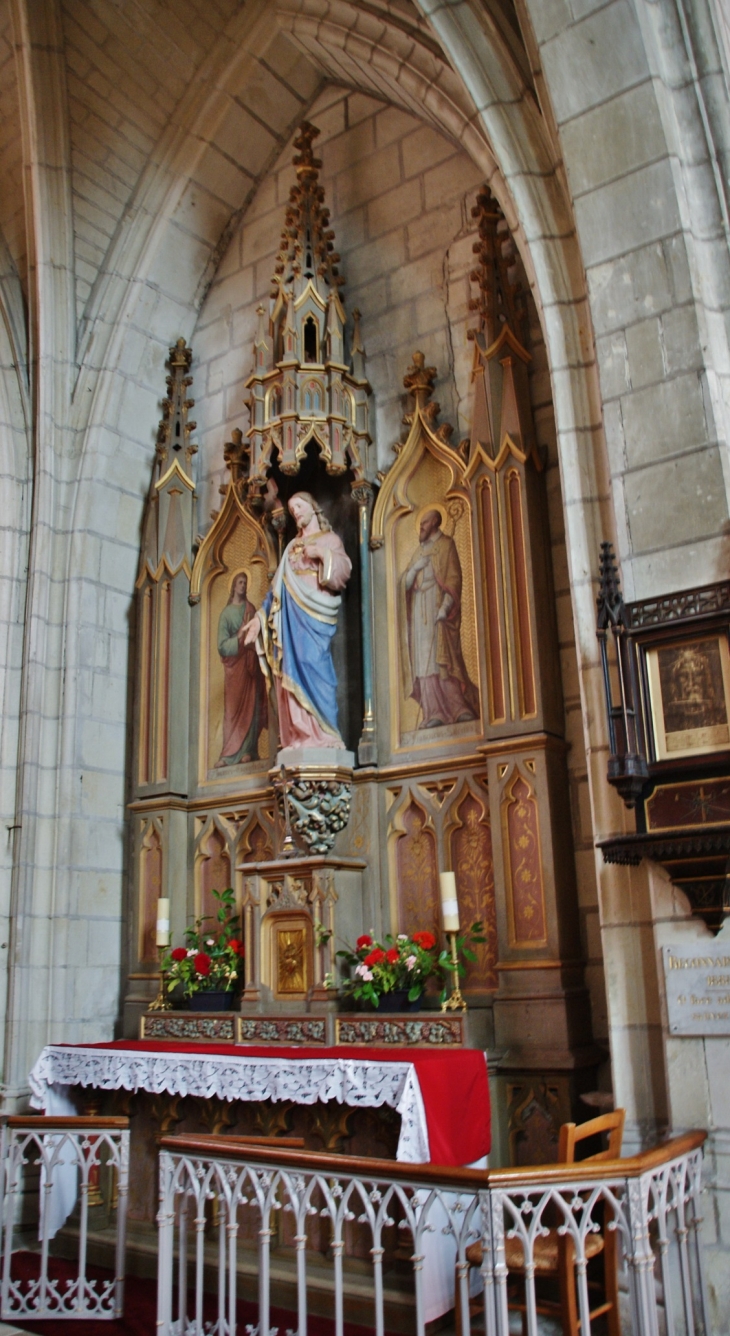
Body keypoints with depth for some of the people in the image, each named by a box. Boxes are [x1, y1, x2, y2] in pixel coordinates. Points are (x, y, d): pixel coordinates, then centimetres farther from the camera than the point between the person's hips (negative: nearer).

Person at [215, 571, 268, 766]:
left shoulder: (251, 609, 13)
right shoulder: (226, 613, 7)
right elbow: (222, 645, -1)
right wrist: (239, 637, -15)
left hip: (250, 663, 1)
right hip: (233, 664, -1)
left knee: (250, 705, -4)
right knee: (232, 708, -4)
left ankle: (248, 750, -3)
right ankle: (230, 754, -5)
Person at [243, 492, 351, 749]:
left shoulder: (330, 539, 11)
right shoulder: (292, 547, 27)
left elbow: (343, 571, -4)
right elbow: (277, 587, 23)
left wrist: (323, 554, -20)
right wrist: (260, 618, 17)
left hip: (313, 613, -6)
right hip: (289, 615, 6)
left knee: (313, 667, -18)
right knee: (292, 671, -4)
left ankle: (323, 735, -20)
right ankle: (301, 736, -7)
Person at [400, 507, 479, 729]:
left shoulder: (446, 544, 4)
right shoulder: (419, 551, 23)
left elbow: (454, 577, -8)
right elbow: (406, 582, 16)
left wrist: (445, 607, -20)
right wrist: (415, 567, -5)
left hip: (437, 605, -6)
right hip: (420, 611, 6)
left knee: (442, 657, -15)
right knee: (424, 660, -4)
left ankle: (461, 708, -14)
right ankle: (435, 713, -8)